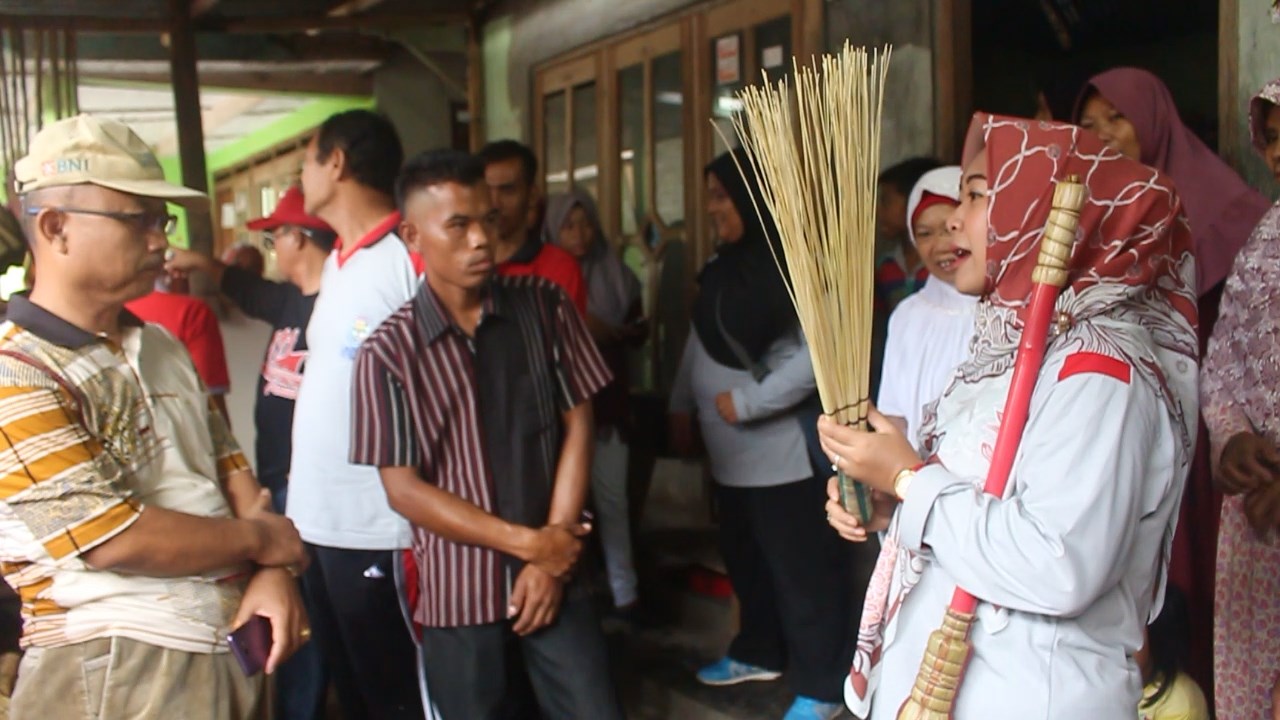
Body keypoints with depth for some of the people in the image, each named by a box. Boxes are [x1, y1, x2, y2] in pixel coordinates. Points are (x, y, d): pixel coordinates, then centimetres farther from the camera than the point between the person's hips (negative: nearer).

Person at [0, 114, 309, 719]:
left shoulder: (162, 348, 12)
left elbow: (230, 470, 12)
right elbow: (117, 540, -22)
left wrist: (273, 571, -6)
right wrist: (260, 538, -9)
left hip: (236, 645, 8)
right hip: (115, 668, -7)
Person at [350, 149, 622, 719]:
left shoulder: (544, 308, -1)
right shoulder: (387, 353, -8)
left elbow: (577, 426, 1)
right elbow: (403, 488, -8)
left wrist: (550, 559, -6)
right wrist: (527, 542, -12)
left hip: (553, 575, 1)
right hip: (457, 591, -1)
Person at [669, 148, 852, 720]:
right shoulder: (722, 267, 13)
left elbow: (817, 353, -26)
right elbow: (699, 342, 23)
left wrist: (746, 404, -20)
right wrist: (682, 404, 20)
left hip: (784, 452, -9)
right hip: (730, 454, 9)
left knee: (801, 570, 1)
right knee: (745, 560, 21)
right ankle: (759, 653, 39)